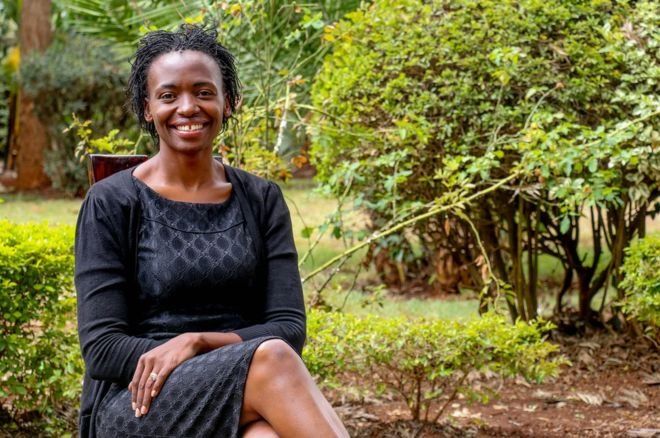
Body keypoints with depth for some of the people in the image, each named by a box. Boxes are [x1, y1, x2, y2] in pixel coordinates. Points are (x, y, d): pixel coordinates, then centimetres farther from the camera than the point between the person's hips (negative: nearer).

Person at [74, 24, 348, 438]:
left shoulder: (262, 200, 9)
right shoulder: (112, 203, 0)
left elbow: (289, 328, 4)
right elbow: (102, 349, -7)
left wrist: (196, 341, -16)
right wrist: (258, 362, -17)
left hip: (246, 400, 2)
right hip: (138, 401, -2)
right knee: (270, 357, -34)